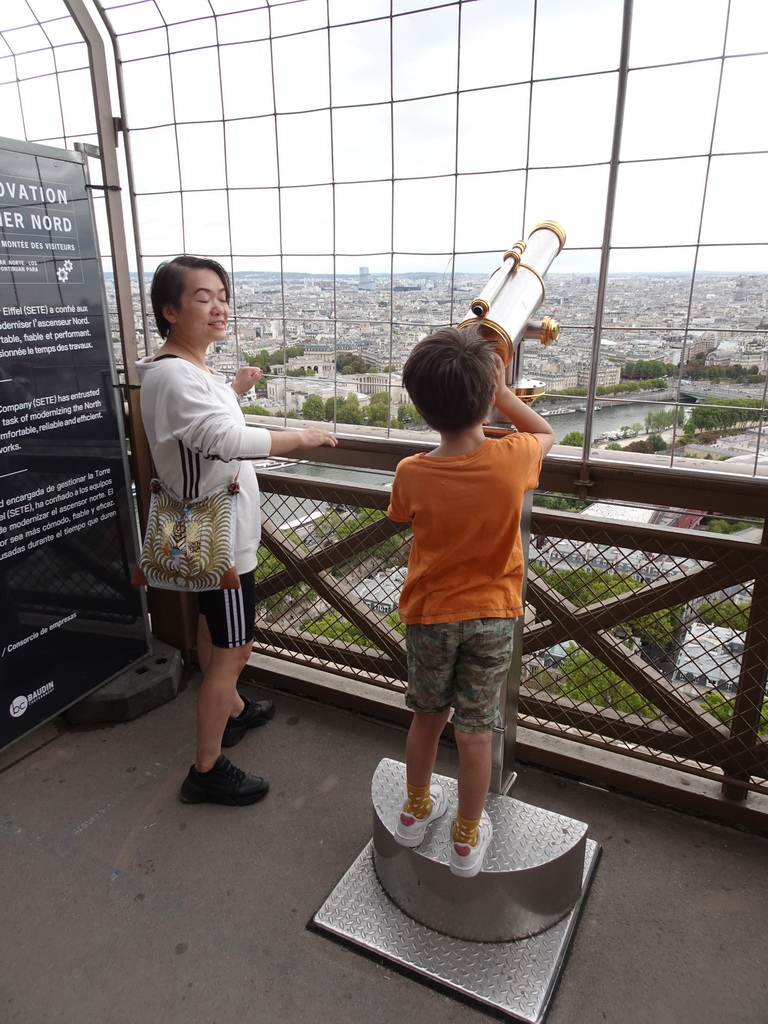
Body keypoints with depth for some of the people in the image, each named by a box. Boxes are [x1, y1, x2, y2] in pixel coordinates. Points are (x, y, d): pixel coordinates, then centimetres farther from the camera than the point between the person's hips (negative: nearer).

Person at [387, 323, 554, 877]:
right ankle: (467, 838, 33)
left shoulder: (412, 473, -18)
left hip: (430, 616, 1)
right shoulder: (512, 460, -19)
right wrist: (501, 391, 0)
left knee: (427, 718, 22)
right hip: (492, 618, 0)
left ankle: (416, 809, 44)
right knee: (476, 732, 13)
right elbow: (545, 433, 5)